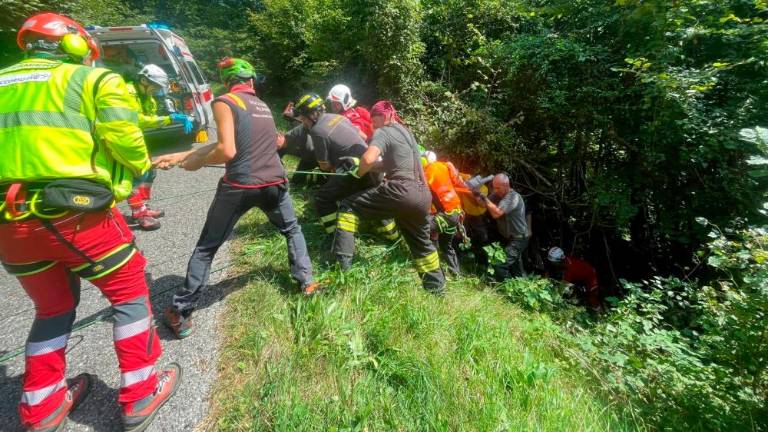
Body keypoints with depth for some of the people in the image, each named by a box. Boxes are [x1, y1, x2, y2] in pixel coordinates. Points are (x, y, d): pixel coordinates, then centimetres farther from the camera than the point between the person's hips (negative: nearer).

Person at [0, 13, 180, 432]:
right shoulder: (94, 79, 2)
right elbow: (121, 135, -13)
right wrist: (141, 165, 6)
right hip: (73, 214, -6)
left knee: (53, 306, 22)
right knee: (129, 292, 9)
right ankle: (140, 395, 17)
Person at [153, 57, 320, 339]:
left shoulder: (224, 102, 0)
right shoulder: (262, 106, 20)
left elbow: (226, 150, -14)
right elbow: (227, 143, 17)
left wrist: (196, 162, 5)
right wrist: (179, 156, 17)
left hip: (239, 187, -4)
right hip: (274, 183, 5)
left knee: (205, 249, 9)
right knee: (292, 230, 29)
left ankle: (181, 315, 17)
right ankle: (306, 282, 29)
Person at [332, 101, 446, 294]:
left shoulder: (382, 132, 2)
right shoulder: (405, 131, 26)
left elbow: (368, 158, -17)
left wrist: (359, 173, 1)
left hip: (402, 191, -8)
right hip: (423, 195, 8)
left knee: (349, 206, 3)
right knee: (421, 242, 26)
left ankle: (342, 260, -3)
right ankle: (436, 285, 38)